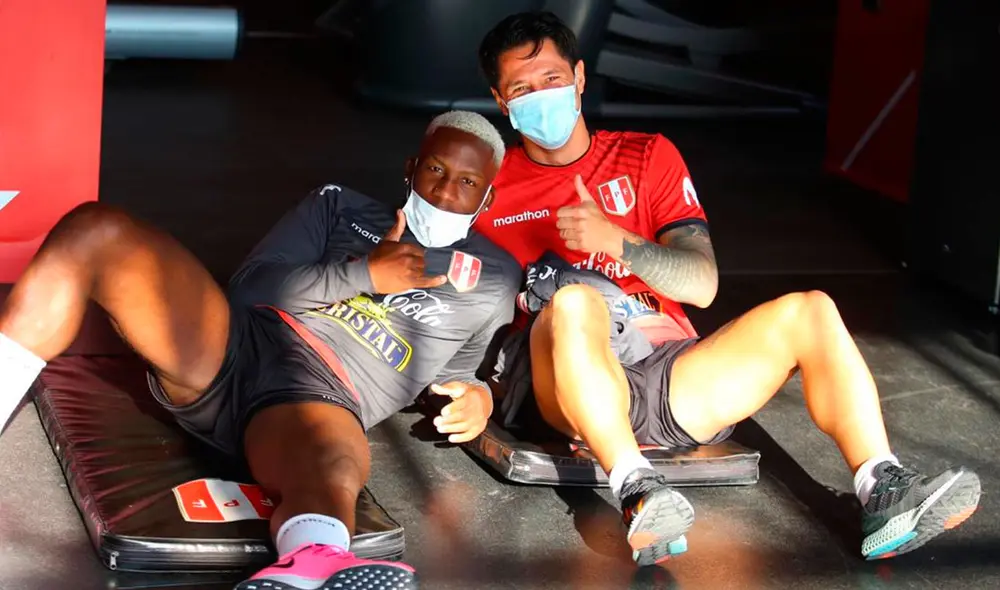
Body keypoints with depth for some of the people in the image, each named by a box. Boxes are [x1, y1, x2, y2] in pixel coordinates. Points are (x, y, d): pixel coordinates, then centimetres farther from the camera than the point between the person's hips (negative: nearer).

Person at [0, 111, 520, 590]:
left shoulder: (494, 281, 22)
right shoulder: (340, 207, 21)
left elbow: (452, 371, 32)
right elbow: (250, 288, 10)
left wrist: (476, 397, 8)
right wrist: (364, 273, 0)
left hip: (323, 399, -3)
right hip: (230, 344, 3)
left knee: (335, 472, -43)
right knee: (93, 232, -21)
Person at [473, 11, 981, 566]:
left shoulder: (647, 157, 16)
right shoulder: (488, 189, 11)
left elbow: (702, 284, 4)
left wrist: (615, 241, -13)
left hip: (672, 382, 3)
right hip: (578, 390, -3)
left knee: (809, 311, -16)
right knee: (572, 301, -35)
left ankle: (884, 494, -30)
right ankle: (636, 489, -46)